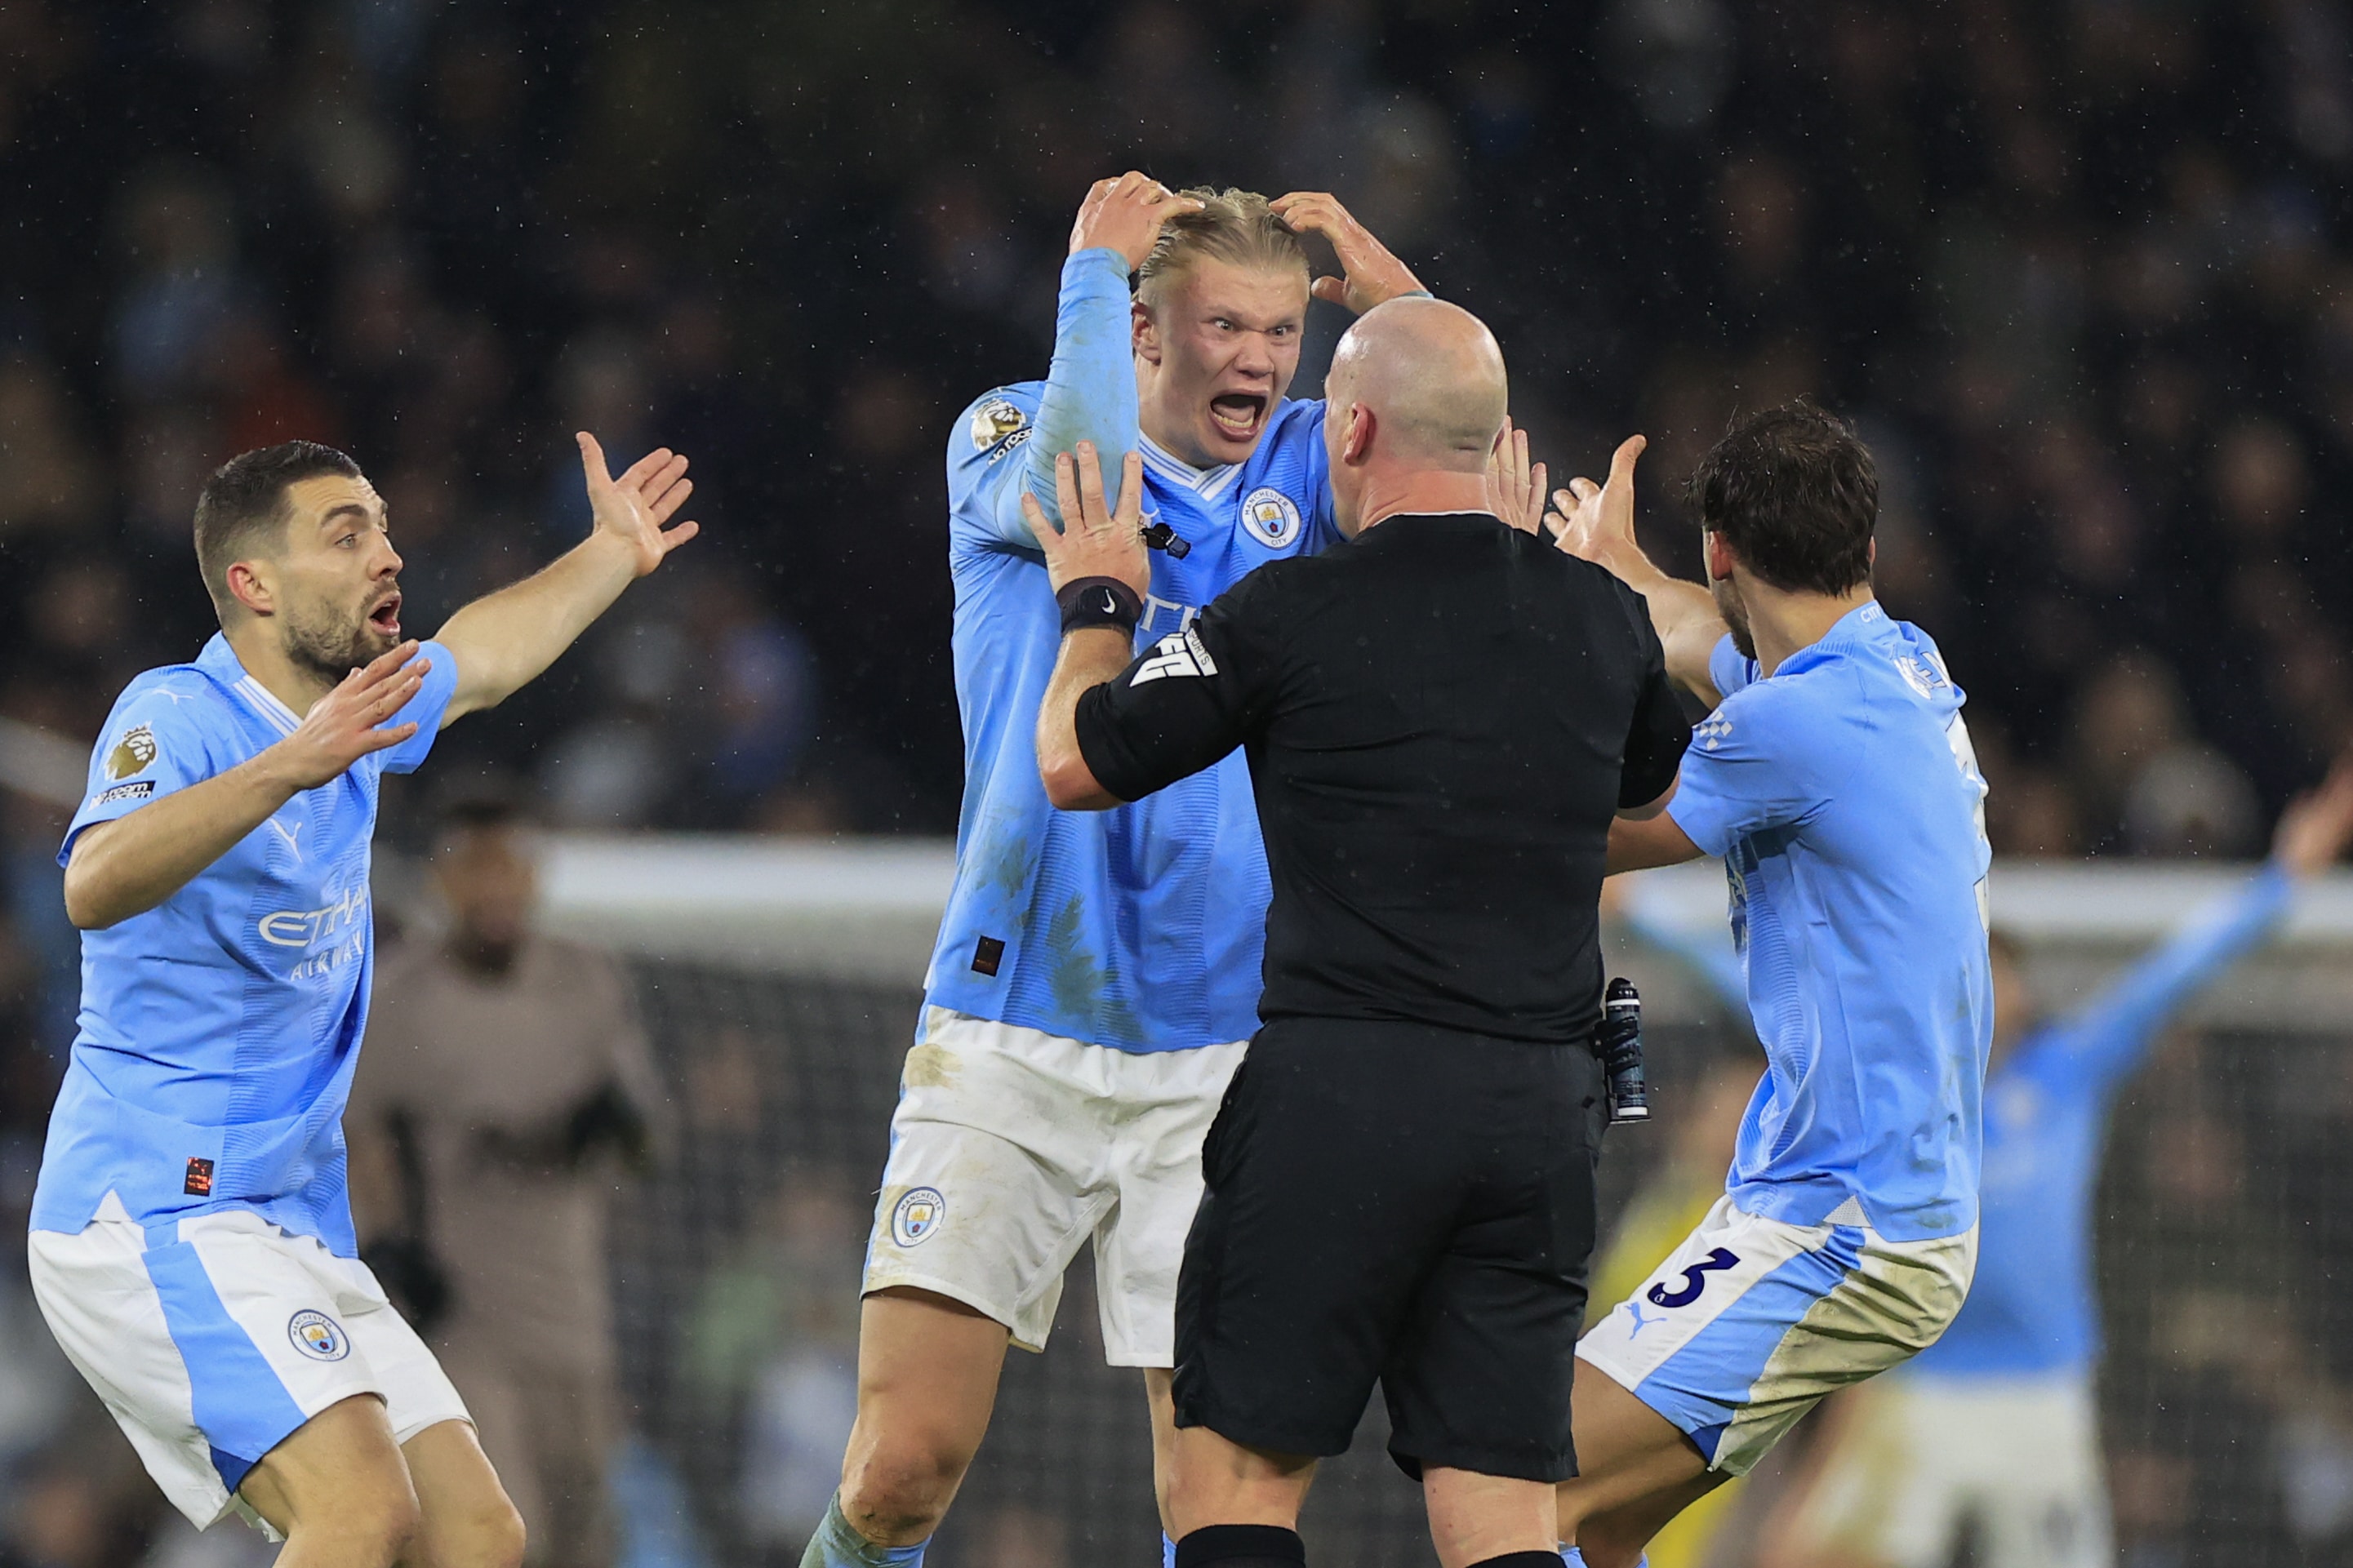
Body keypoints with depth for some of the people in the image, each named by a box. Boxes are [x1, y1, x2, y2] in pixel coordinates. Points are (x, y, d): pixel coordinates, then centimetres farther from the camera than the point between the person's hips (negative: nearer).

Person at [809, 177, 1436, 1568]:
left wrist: (1399, 301, -18)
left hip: (1223, 1065, 2)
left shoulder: (1311, 468, 8)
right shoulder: (1006, 437, 2)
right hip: (1010, 1045, -2)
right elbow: (1077, 479, -22)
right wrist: (1092, 267, -13)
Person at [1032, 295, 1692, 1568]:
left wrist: (1096, 605, 23)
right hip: (1543, 1104, 5)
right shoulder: (1602, 618, 9)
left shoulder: (1288, 614, -6)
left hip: (1342, 1091, -4)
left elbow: (1075, 766, 4)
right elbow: (1660, 794, 31)